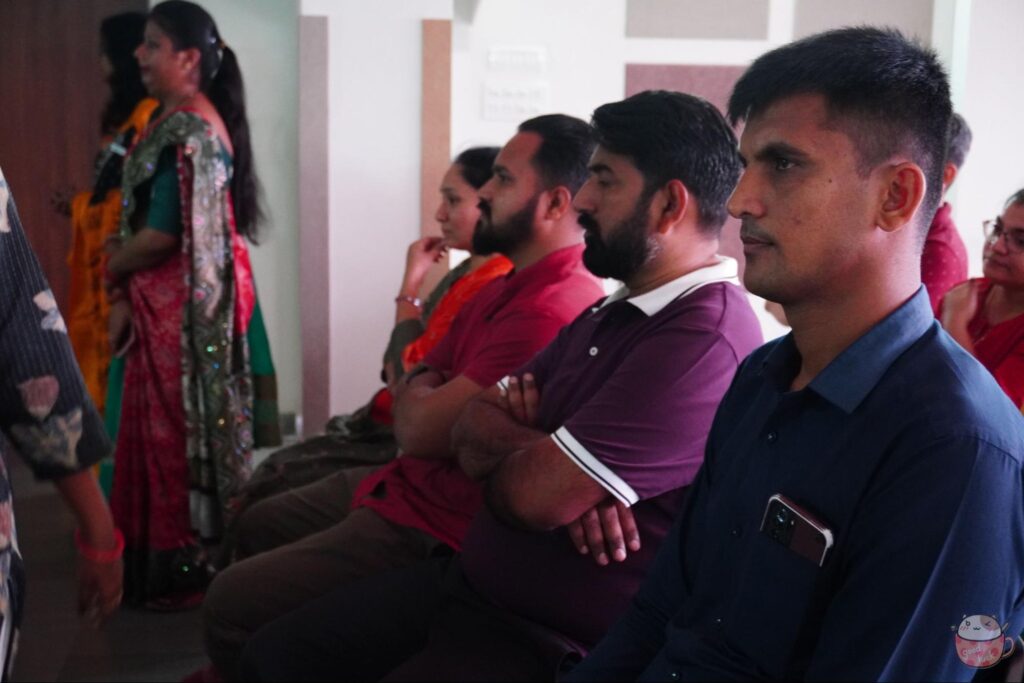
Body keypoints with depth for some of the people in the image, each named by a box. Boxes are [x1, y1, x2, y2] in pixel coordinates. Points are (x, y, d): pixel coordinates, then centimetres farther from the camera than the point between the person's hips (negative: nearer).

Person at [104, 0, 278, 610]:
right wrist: (127, 298, 7)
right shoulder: (206, 121, 12)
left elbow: (160, 233, -22)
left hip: (178, 304, -9)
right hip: (203, 295, 9)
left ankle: (179, 569, 12)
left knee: (174, 426, 0)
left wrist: (113, 269, -2)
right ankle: (205, 555, 27)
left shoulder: (182, 129, -18)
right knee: (195, 422, 15)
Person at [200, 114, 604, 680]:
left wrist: (418, 398, -3)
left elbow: (418, 429, -25)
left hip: (438, 533, -11)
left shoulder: (550, 313, -27)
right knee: (257, 527, 25)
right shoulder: (509, 286, 10)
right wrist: (425, 395, -7)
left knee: (230, 603, -12)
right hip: (405, 483, 11)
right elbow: (415, 390, 16)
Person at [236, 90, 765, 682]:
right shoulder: (612, 314, 12)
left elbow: (535, 494, -26)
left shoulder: (705, 339, -23)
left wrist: (502, 438, -1)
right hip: (469, 584, 9)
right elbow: (471, 430, 8)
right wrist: (538, 452, -15)